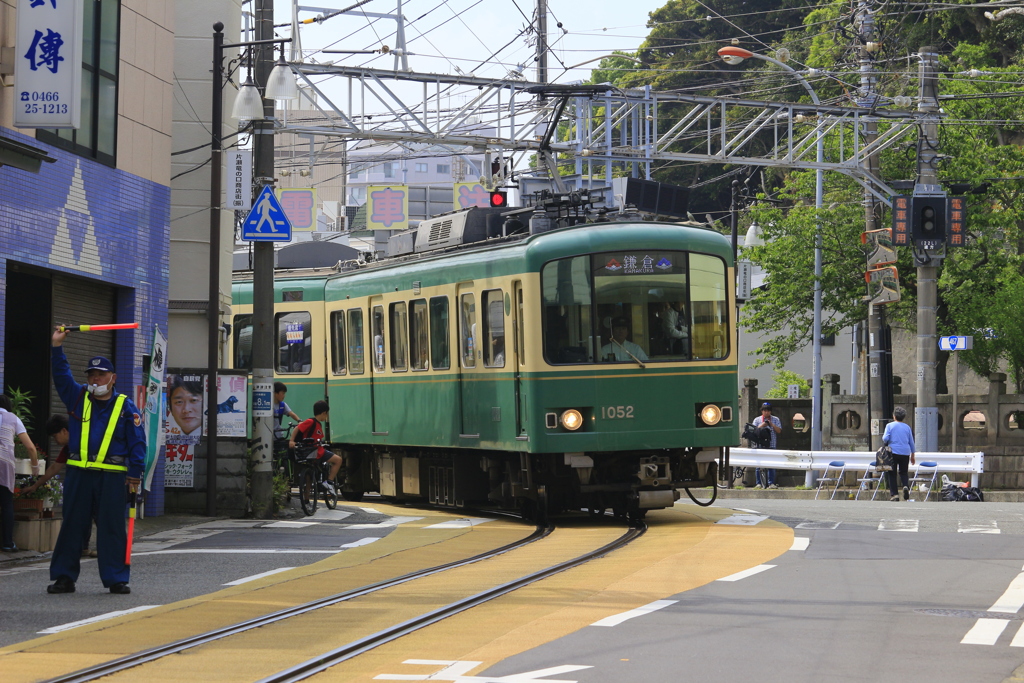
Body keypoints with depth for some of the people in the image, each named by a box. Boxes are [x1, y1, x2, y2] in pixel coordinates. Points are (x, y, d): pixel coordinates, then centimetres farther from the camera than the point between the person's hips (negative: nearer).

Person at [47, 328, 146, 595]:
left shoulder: (126, 407, 2)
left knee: (112, 528, -1)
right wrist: (56, 347, -4)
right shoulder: (77, 397, 12)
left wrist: (135, 475, -6)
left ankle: (116, 579, 4)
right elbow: (61, 375, 8)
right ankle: (64, 577, 11)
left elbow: (137, 443, 1)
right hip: (78, 473, 3)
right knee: (71, 526, 5)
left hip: (113, 476, -3)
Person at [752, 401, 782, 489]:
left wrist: (772, 425, -11)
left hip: (771, 445, 0)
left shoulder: (775, 420, 12)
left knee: (771, 465, -4)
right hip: (760, 445, 0)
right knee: (758, 465, -3)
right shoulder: (757, 420, 11)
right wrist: (760, 426, -12)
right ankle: (759, 483, 3)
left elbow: (779, 431, 2)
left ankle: (771, 483, 0)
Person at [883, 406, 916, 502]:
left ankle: (894, 494, 0)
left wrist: (884, 441, 15)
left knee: (892, 473, 5)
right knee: (904, 472, 13)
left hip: (893, 452, -2)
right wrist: (912, 455, 23)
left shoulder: (890, 426, -2)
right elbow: (911, 442, 13)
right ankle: (906, 486, -15)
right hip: (905, 452, 2)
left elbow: (885, 439, -9)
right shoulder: (907, 427, 8)